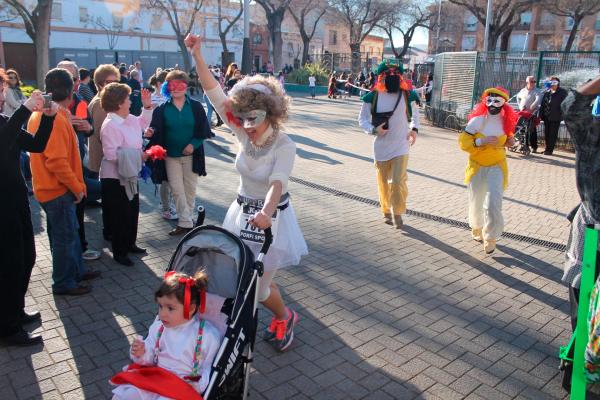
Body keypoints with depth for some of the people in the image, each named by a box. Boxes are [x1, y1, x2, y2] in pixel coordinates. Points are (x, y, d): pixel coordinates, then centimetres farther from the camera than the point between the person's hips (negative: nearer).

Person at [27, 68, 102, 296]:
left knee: (69, 232, 20)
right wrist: (77, 187, -16)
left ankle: (76, 271, 33)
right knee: (65, 236, 3)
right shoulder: (56, 119, -22)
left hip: (52, 186, 9)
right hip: (58, 190, -9)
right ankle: (64, 283, 16)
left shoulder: (40, 114, 9)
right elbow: (57, 161, -25)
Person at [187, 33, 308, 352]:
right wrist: (197, 55, -21)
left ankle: (284, 317, 32)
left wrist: (266, 212, -55)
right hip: (243, 211, 6)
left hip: (270, 217, -6)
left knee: (257, 284, -2)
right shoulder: (243, 131, -7)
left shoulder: (284, 146, -20)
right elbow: (215, 94, -12)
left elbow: (277, 184, -35)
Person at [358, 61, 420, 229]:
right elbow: (362, 118, 3)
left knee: (398, 181, -12)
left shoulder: (406, 95, -3)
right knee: (383, 182, 12)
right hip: (381, 147, 1)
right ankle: (387, 211, 32)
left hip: (401, 147, -1)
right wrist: (373, 129, -15)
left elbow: (415, 112, 18)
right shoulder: (373, 97, -6)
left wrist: (414, 128, 5)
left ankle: (397, 213, 6)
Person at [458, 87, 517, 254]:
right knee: (476, 202, 13)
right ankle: (476, 228, 43)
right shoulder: (477, 120, -14)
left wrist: (509, 141, 0)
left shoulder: (506, 121, -2)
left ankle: (491, 237, 6)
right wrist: (481, 141, -26)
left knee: (493, 203, -12)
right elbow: (462, 142, -14)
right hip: (477, 165, -1)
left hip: (497, 166, 1)